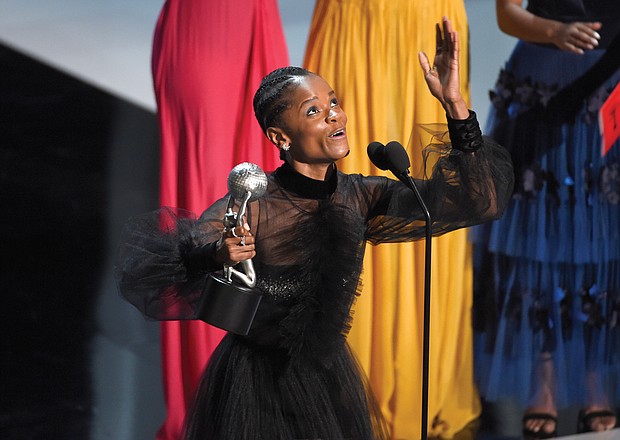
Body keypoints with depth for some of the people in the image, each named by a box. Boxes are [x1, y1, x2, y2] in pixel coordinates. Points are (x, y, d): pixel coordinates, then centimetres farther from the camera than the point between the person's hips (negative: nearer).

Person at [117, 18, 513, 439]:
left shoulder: (360, 198, -6)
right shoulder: (251, 207, -20)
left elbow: (467, 199, -10)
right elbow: (147, 264, -29)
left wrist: (456, 107, -22)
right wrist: (215, 255, -50)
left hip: (330, 377, 5)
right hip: (256, 385, -5)